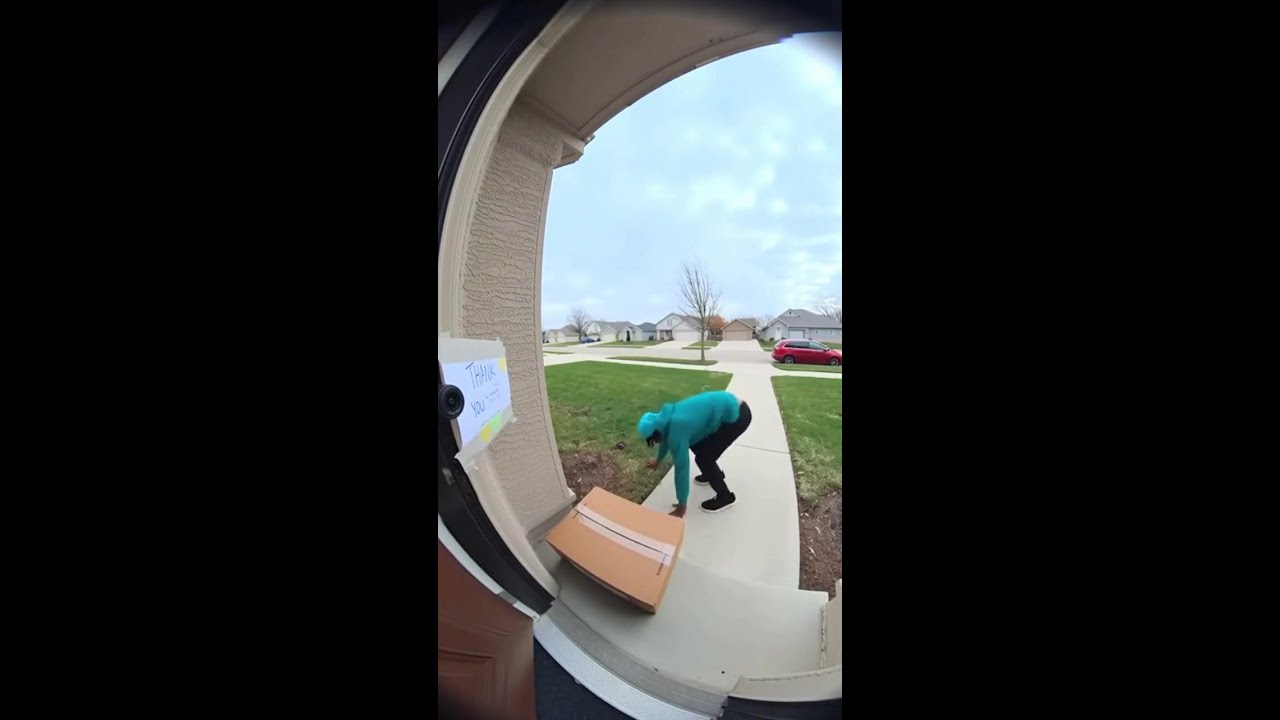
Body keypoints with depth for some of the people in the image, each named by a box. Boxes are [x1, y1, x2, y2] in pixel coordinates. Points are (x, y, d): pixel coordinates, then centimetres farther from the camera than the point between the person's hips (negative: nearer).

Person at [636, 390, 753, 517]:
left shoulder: (677, 431, -22)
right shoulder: (666, 419, 4)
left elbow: (681, 468, -17)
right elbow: (666, 438, 25)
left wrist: (681, 506, -7)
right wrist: (658, 460, 42)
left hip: (737, 415, -9)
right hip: (729, 404, 9)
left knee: (703, 458, -3)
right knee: (696, 444, 17)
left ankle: (725, 497, 16)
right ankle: (714, 474, 39)